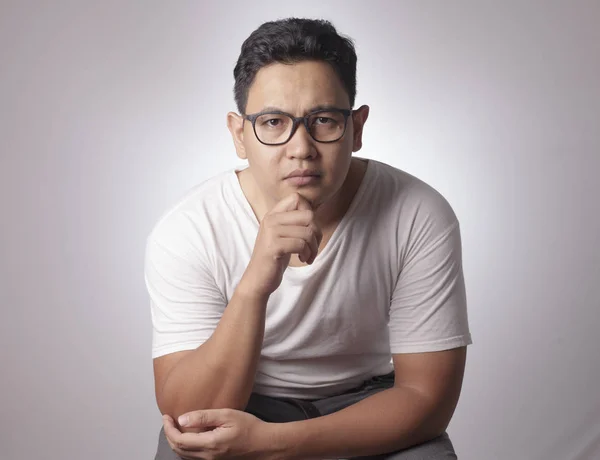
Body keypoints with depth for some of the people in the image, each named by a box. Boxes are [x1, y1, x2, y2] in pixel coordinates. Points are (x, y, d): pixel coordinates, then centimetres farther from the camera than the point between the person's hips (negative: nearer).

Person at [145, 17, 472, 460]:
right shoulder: (184, 235, -20)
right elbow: (188, 417, -23)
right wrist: (254, 286, -39)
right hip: (243, 404, -2)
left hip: (367, 403, 3)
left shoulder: (420, 218, -19)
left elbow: (427, 397, -16)